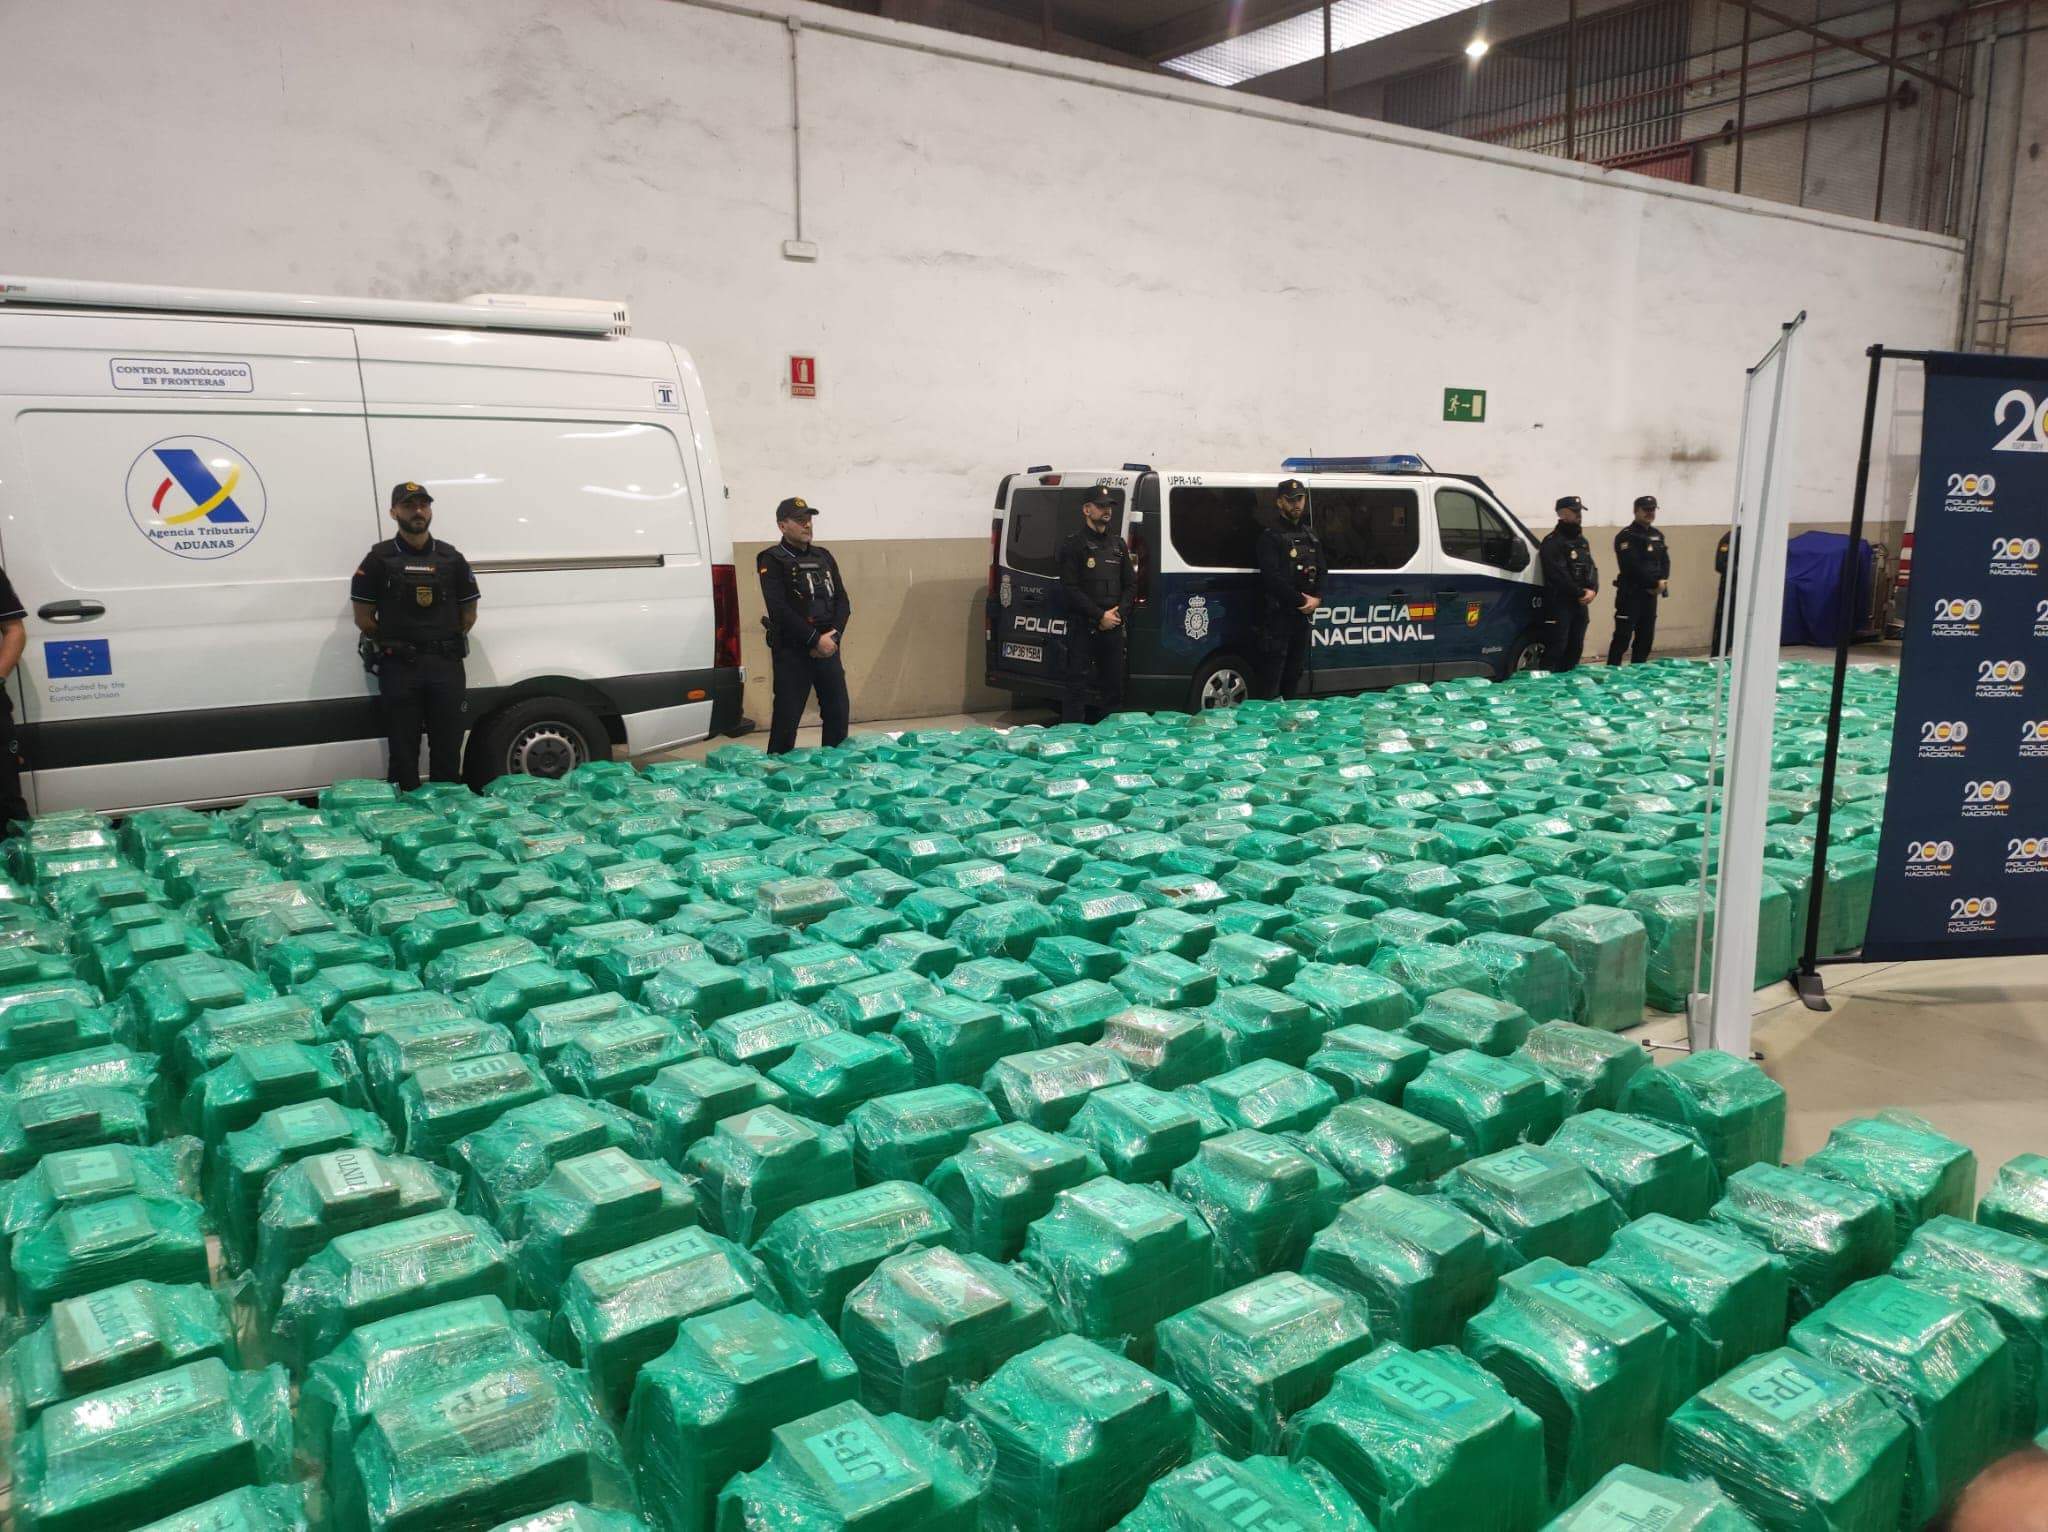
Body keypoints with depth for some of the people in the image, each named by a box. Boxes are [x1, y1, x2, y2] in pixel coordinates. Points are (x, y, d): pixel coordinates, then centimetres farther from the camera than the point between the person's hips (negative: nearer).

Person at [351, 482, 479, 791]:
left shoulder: (452, 558, 10)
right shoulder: (379, 559, 2)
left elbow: (469, 614, 14)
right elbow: (363, 618, 3)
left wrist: (447, 645, 6)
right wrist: (394, 644, 3)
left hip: (445, 664, 2)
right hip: (399, 666, -2)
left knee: (448, 748, 4)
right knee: (403, 749, 3)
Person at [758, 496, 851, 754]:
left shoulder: (824, 557, 14)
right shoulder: (772, 561, -4)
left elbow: (842, 600, 10)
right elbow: (779, 609, -14)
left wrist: (833, 635, -8)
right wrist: (815, 639, -17)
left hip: (827, 648, 6)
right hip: (791, 651, -6)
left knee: (838, 712, 8)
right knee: (787, 718, -4)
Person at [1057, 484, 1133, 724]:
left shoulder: (1118, 545, 17)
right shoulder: (1073, 545, -1)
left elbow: (1129, 585, 15)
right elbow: (1071, 588, -9)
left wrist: (1118, 613, -3)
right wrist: (1100, 615, -14)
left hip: (1113, 627, 6)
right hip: (1083, 628, -6)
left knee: (1113, 686, 9)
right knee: (1077, 686, -6)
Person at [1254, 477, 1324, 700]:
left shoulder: (1310, 535, 16)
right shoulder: (1271, 536, -7)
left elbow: (1320, 571, 15)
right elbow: (1272, 577, -16)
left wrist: (1317, 599, -4)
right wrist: (1302, 601, -14)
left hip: (1303, 614, 7)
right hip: (1277, 614, -7)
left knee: (1294, 673, 13)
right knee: (1271, 674, -7)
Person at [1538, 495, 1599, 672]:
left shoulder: (1582, 540, 18)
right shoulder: (1553, 542, -10)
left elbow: (1591, 568, 15)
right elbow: (1558, 574, -18)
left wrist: (1592, 590, -5)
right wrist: (1581, 593, -13)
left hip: (1580, 604, 8)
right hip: (1559, 604, -8)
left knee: (1575, 648, 12)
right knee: (1556, 648, -12)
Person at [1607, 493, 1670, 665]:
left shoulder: (1658, 535, 16)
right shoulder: (1626, 536, -9)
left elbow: (1665, 561, 12)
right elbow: (1633, 567, -18)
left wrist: (1663, 581, -8)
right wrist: (1655, 583, -14)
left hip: (1651, 594, 7)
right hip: (1630, 594, -7)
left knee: (1646, 638, 10)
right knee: (1622, 638, -9)